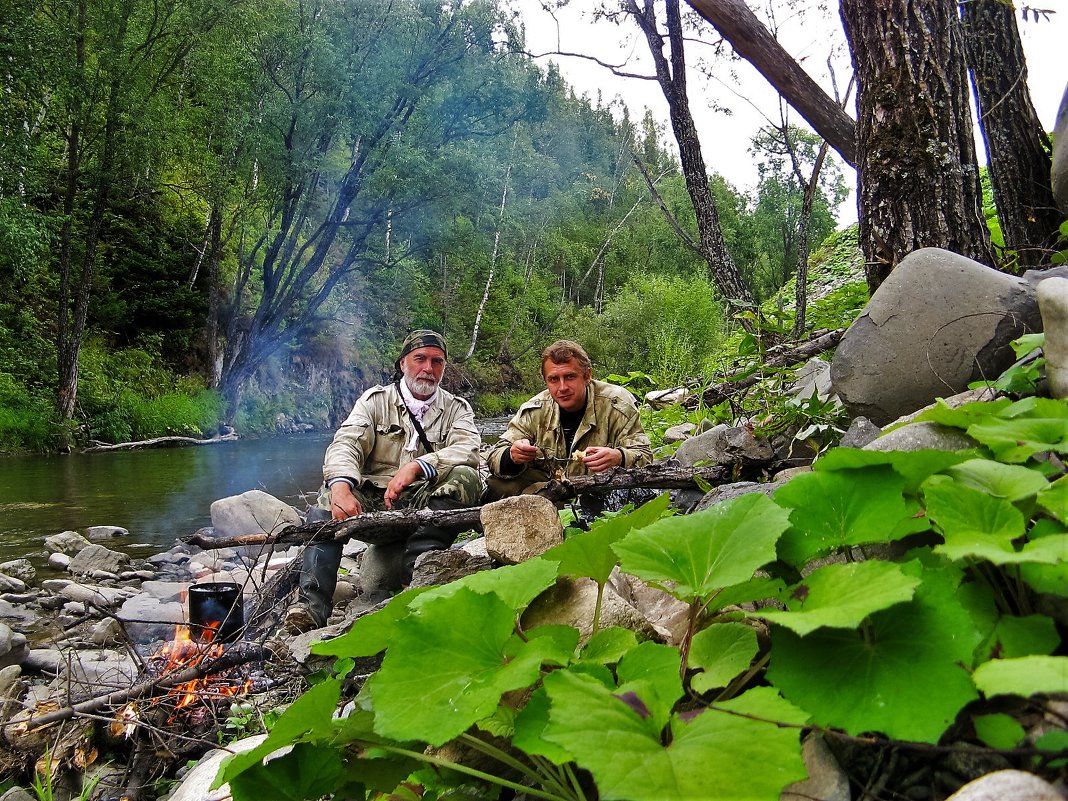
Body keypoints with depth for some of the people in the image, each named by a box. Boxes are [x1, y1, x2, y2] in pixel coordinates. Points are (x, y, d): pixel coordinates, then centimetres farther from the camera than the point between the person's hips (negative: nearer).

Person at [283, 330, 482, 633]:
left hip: (424, 506, 0)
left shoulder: (457, 409, 10)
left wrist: (416, 467, -30)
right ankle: (310, 603, -29)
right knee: (329, 495, -26)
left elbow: (468, 450, -11)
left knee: (466, 477, -27)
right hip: (373, 502, 1)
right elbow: (346, 444, -8)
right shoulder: (375, 400, 10)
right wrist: (341, 486, -31)